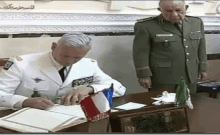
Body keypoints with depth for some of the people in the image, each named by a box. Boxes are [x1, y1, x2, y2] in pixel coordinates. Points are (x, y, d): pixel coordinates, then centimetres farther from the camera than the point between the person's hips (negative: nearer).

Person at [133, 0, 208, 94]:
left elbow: (201, 48, 13)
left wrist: (202, 68, 13)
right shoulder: (146, 26, -11)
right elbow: (141, 52, -10)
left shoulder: (196, 22, 6)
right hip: (162, 79, -5)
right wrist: (144, 75, -13)